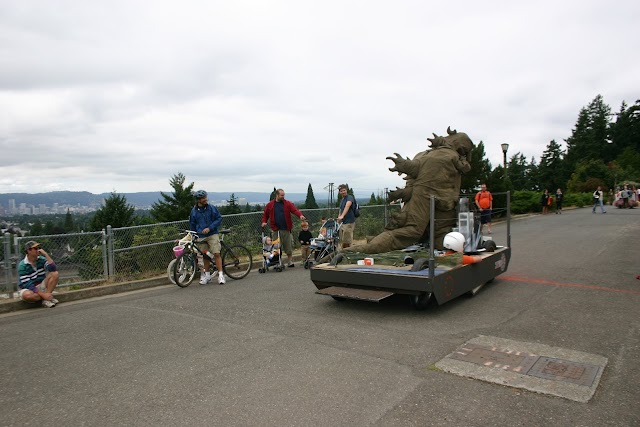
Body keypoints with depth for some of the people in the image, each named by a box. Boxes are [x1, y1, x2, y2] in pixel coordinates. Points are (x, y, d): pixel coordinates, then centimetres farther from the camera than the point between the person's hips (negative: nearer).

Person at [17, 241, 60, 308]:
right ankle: (50, 297, -14)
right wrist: (43, 294, -30)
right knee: (27, 295, -39)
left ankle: (47, 299, -23)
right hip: (28, 289, -4)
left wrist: (46, 255, -24)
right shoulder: (22, 265, -17)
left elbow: (53, 269, -20)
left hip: (41, 287, 4)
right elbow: (27, 285, -22)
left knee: (55, 274, -18)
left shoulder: (41, 259, -4)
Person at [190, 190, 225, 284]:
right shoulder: (194, 211, 5)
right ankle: (207, 275, 21)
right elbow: (192, 226, 15)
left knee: (216, 254, -12)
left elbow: (219, 219, -2)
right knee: (205, 256, 8)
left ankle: (220, 274, -9)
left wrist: (209, 228, -12)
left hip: (212, 234, -2)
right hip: (201, 237, 2)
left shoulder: (212, 208, -1)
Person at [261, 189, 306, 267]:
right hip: (276, 229, 0)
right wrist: (264, 222, -3)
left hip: (286, 229, 0)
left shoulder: (287, 203, 3)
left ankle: (290, 261, 16)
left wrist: (300, 215, -29)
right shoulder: (270, 205, 5)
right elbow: (265, 214, 14)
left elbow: (295, 210, -10)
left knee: (288, 246, 3)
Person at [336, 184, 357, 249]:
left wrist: (342, 216, -45)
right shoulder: (342, 200, 17)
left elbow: (347, 206, -30)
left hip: (349, 223, -8)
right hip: (342, 223, 8)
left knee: (346, 243, -10)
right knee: (342, 242, 10)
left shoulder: (350, 198, -10)